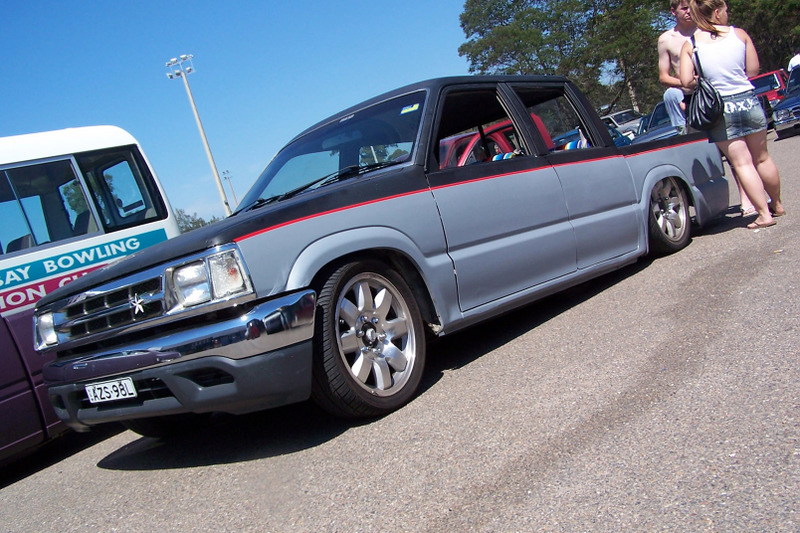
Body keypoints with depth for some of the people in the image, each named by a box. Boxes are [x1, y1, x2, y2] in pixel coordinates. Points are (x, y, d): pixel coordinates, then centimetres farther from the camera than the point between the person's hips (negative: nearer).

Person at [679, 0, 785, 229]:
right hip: (748, 101, 2)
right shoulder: (739, 34, 0)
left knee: (742, 163, 3)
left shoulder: (689, 46, -4)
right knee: (762, 158, 17)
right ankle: (776, 204, 34)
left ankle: (764, 214, 1)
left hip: (720, 109, -2)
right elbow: (753, 69, 4)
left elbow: (686, 82, -11)